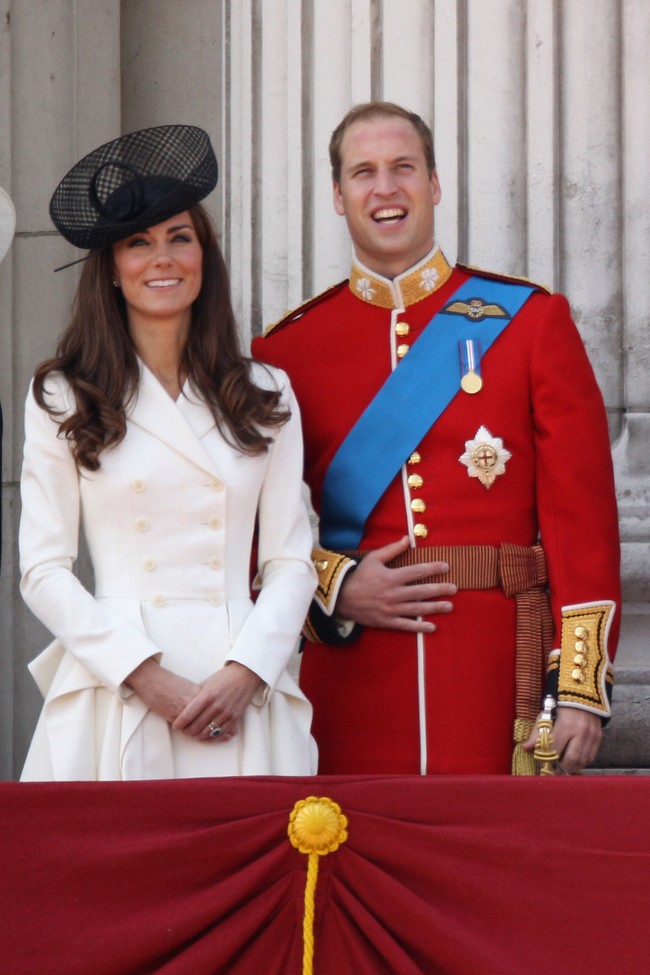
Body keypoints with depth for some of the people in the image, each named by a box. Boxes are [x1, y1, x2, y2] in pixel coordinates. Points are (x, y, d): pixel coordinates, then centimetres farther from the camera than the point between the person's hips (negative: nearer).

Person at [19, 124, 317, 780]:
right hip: (114, 693, -1)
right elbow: (43, 572, 0)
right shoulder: (62, 399, 5)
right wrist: (150, 678, -11)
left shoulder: (265, 397, 11)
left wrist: (243, 674, -8)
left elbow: (290, 560, 8)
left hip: (241, 694, 2)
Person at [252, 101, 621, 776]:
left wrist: (581, 686, -7)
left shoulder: (529, 320, 5)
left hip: (501, 670, -1)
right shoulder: (286, 349, 7)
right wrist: (334, 590, -10)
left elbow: (582, 515, 0)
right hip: (353, 686, 1)